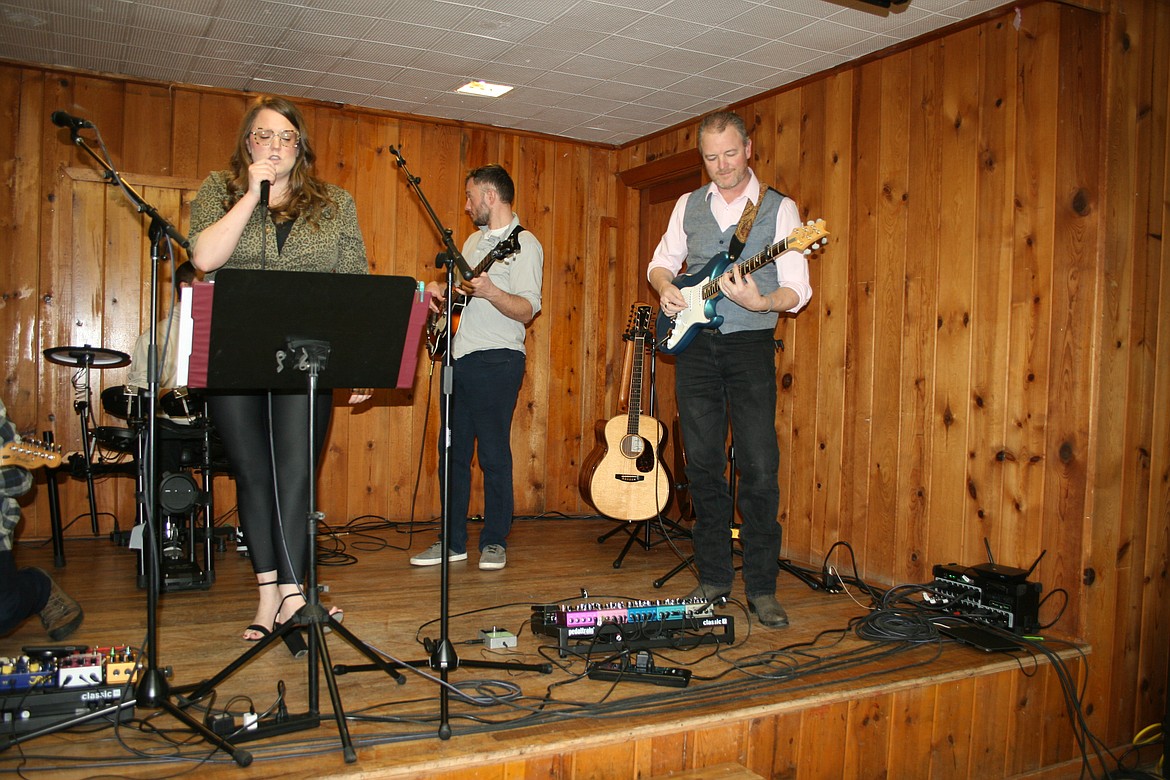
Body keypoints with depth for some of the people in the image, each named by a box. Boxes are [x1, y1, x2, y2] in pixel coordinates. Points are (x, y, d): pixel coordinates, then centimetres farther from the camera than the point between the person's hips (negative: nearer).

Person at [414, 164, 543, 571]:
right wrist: (439, 289, 9)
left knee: (493, 453, -3)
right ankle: (453, 541, 17)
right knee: (452, 452, 9)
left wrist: (490, 292, -30)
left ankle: (495, 541, 9)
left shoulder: (524, 244, -6)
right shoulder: (474, 240, 20)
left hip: (496, 361, -8)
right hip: (460, 357, 8)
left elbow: (528, 310, -15)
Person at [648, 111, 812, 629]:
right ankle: (714, 577, 18)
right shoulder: (688, 206, 12)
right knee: (703, 465, 6)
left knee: (760, 469, -6)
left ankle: (762, 588, 5)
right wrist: (665, 286, -3)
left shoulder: (779, 208, 1)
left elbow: (797, 291, -5)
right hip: (694, 345, 4)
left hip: (750, 346, -3)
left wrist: (759, 302, -25)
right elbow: (660, 261, 20)